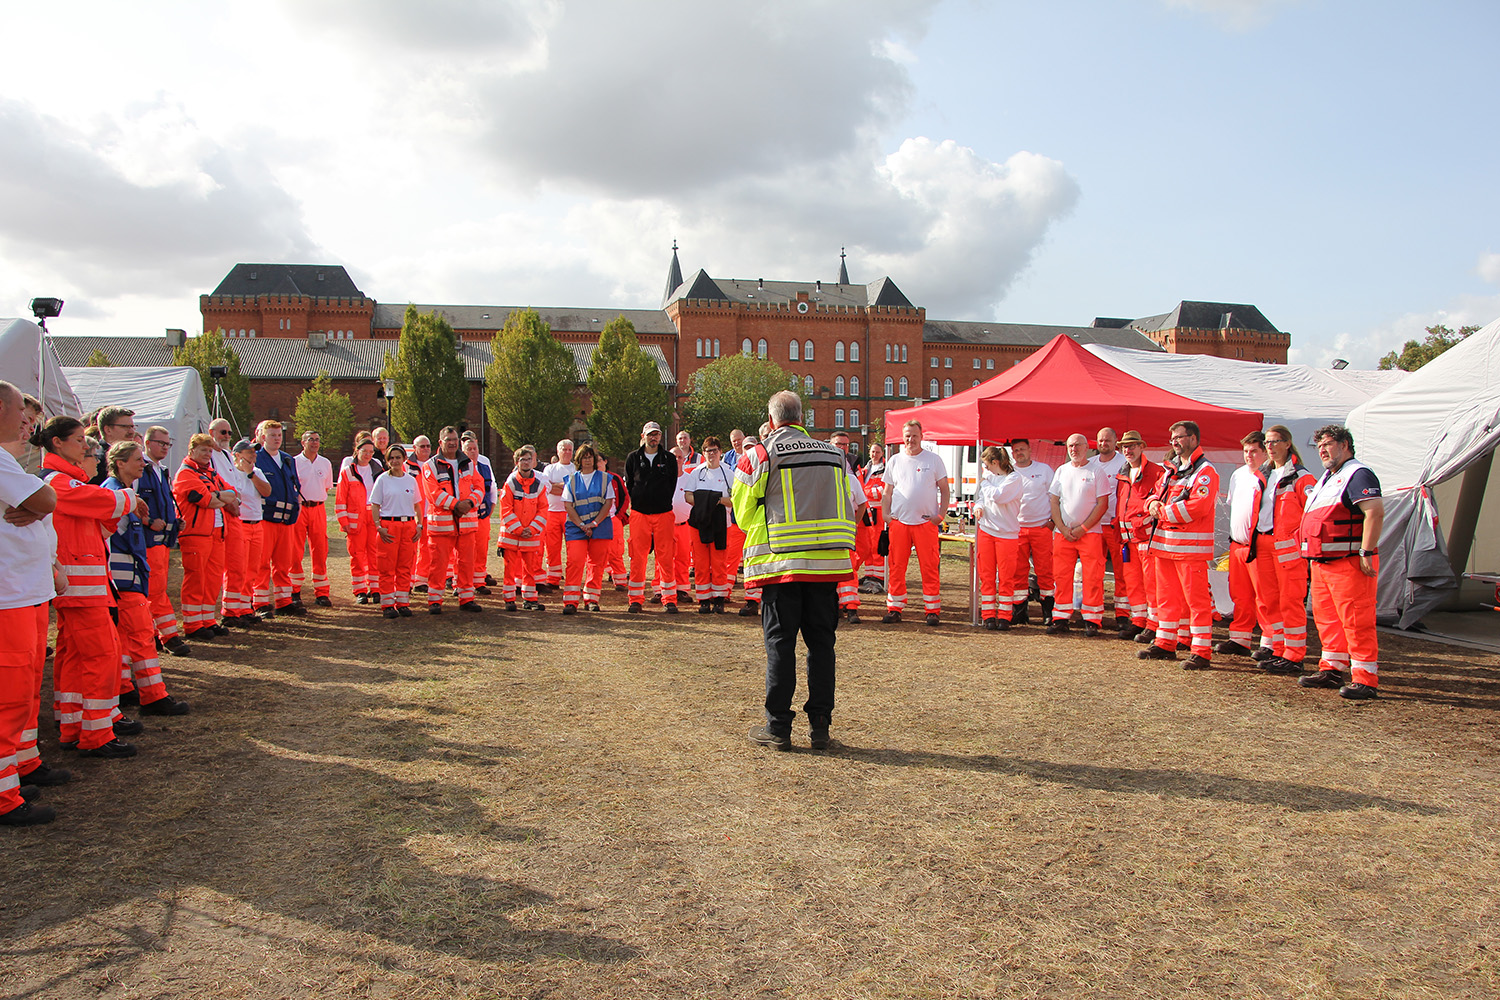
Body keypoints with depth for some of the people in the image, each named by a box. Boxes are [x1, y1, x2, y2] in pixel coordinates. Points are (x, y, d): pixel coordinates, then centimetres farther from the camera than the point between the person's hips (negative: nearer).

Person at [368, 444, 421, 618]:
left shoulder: (411, 480, 11)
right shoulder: (382, 479, 1)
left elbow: (416, 505, 17)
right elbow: (375, 506, 0)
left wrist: (419, 525, 6)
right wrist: (378, 527, -11)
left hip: (408, 525, 3)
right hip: (389, 526, -3)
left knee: (405, 567, 5)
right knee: (387, 567, -2)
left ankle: (403, 602, 12)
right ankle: (387, 604, 5)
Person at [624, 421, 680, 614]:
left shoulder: (669, 458, 8)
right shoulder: (633, 458, 9)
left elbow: (672, 485, 9)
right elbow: (629, 484, 11)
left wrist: (663, 503, 3)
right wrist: (639, 502, 4)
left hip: (663, 513, 0)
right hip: (639, 513, 1)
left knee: (666, 558, -1)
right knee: (638, 557, 0)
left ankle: (670, 599, 5)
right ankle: (636, 599, 7)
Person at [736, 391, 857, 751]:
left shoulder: (759, 455, -1)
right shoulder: (834, 454, 10)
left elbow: (744, 512, 6)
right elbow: (848, 511, 14)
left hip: (782, 563, -3)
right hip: (828, 563, 3)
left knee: (780, 644, 4)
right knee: (821, 643, 10)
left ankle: (778, 728, 7)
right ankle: (819, 726, 13)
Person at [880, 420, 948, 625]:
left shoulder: (934, 459, 5)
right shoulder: (894, 461, 11)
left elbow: (944, 490, 7)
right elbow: (887, 492, 15)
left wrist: (941, 514, -5)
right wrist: (885, 514, 0)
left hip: (927, 522, -2)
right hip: (899, 522, 2)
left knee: (929, 567, -2)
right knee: (896, 567, 2)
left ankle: (932, 610, 5)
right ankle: (894, 608, 10)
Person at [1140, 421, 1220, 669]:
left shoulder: (1206, 471, -8)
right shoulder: (1172, 471, 20)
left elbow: (1198, 506, -21)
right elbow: (1157, 496, 24)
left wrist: (1164, 512, -13)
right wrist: (1153, 504, -1)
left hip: (1191, 546, -9)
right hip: (1164, 544, 9)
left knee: (1197, 600, -5)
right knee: (1167, 597, 14)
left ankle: (1202, 653, -3)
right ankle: (1165, 645, 23)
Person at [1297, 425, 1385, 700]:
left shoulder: (1358, 474, -10)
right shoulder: (1327, 477, 22)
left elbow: (1375, 512, -21)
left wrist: (1367, 553, -24)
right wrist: (1311, 553, 22)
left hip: (1349, 562, -10)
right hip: (1321, 561, 10)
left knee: (1356, 621, -7)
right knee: (1326, 618, 14)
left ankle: (1365, 680, -4)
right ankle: (1331, 670, 24)